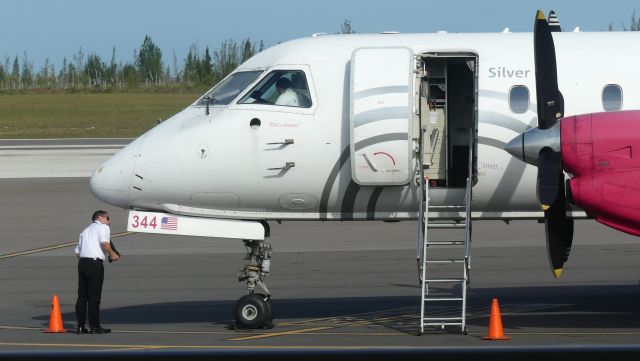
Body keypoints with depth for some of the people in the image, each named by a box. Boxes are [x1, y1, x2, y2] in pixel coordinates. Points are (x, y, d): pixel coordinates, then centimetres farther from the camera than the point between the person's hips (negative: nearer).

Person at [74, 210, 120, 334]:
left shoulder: (85, 230, 26)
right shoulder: (103, 227, 4)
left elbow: (77, 252, 19)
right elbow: (104, 243, -14)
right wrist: (112, 254, 0)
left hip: (82, 262, 7)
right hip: (95, 262, -7)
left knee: (82, 296, 8)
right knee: (94, 296, -5)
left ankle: (80, 326, 8)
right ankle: (94, 326, -4)